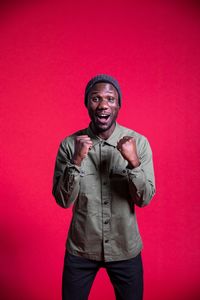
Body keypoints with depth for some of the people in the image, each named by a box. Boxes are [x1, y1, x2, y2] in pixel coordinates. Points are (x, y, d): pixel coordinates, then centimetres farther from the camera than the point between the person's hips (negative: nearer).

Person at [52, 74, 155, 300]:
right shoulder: (69, 144, -11)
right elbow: (63, 201, -12)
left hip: (125, 249, 0)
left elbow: (145, 199, -12)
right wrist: (77, 161, -27)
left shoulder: (139, 142, -12)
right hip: (80, 248, 0)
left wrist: (133, 162, -28)